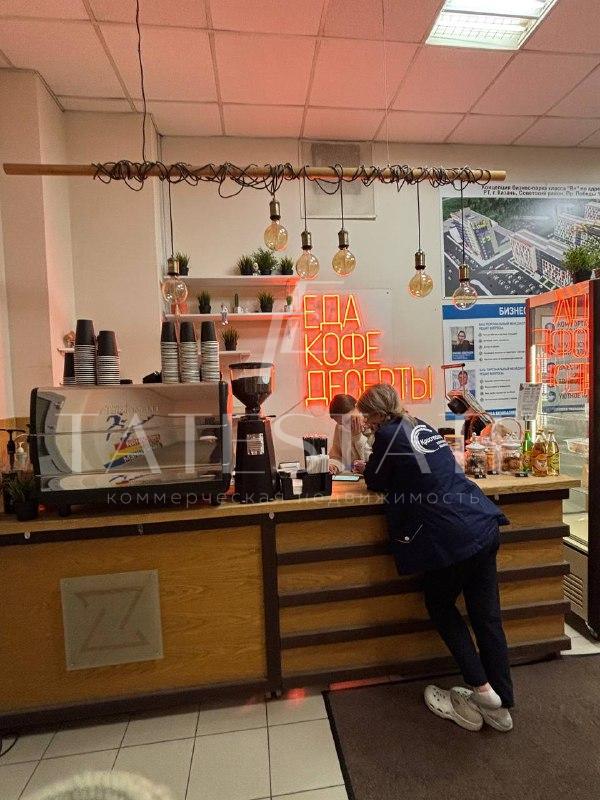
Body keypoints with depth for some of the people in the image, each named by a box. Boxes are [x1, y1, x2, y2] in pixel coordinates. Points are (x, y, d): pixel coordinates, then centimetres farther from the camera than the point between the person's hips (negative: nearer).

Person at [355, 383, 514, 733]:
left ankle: (481, 690, 17)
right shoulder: (421, 425, 13)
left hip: (452, 538, -7)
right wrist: (377, 467, 27)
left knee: (441, 607, 18)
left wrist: (371, 469, 22)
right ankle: (501, 705, 27)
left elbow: (375, 483, 2)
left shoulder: (388, 433, -9)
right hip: (485, 527, 8)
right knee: (487, 617, 15)